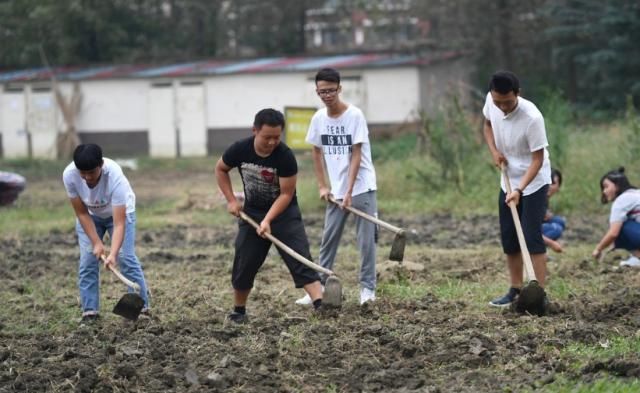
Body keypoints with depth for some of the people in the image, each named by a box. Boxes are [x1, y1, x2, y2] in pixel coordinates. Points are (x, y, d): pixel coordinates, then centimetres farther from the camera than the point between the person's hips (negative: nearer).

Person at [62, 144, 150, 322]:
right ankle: (90, 312, 0)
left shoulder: (115, 176, -42)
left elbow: (119, 223, -42)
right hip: (89, 215, 3)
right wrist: (96, 243, -25)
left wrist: (113, 253, -53)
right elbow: (82, 213, -20)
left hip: (119, 211, -2)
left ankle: (142, 307, -4)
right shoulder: (69, 175, -33)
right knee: (87, 260, -7)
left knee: (126, 258, -13)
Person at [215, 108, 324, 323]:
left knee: (300, 258, -16)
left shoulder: (285, 156, -24)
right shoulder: (240, 150, -16)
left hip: (284, 212, -3)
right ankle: (238, 310, 23)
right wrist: (231, 200, -2)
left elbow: (286, 194, -21)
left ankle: (320, 303, -26)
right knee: (244, 264, 5)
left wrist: (268, 220, -30)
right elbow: (220, 169, 4)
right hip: (252, 212, 3)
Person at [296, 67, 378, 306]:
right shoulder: (318, 119, 1)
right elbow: (317, 152, 14)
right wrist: (322, 186, 8)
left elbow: (356, 156, -15)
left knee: (366, 239, -3)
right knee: (328, 239, 6)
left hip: (362, 188, -4)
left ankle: (367, 288, 5)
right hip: (336, 191, 5)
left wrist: (349, 192, -20)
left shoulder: (354, 115, -13)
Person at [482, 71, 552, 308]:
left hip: (534, 182, -7)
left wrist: (519, 190, -31)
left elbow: (538, 160, -24)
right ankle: (516, 290, 22)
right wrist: (494, 151, -5)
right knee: (508, 239, 10)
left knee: (532, 237, -13)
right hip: (508, 181, 7)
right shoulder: (491, 102, -11)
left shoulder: (532, 118, -30)